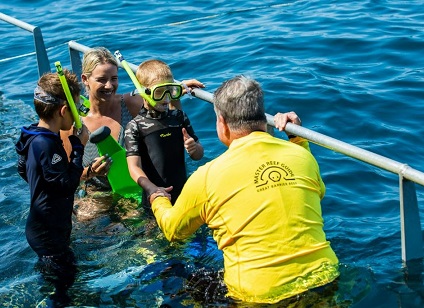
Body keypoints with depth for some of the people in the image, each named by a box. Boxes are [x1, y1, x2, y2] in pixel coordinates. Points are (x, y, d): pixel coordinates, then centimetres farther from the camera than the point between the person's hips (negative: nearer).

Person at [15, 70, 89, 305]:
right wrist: (78, 147, -21)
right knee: (62, 280, 4)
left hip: (45, 226, 10)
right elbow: (68, 184, -27)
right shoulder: (46, 144, -29)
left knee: (49, 281, 26)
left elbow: (23, 170, 16)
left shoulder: (35, 137, 1)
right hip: (50, 233, -10)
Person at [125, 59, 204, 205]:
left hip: (183, 193, 4)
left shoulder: (179, 117, 7)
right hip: (154, 199, -4)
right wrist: (152, 188, -32)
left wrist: (194, 148, -9)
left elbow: (198, 155, 15)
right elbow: (134, 166, -15)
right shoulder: (135, 126, -7)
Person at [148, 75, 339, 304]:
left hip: (261, 295, -4)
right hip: (324, 279, 4)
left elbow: (173, 231, 9)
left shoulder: (207, 176, -9)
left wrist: (158, 200, 31)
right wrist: (299, 139, 23)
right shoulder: (302, 156, -2)